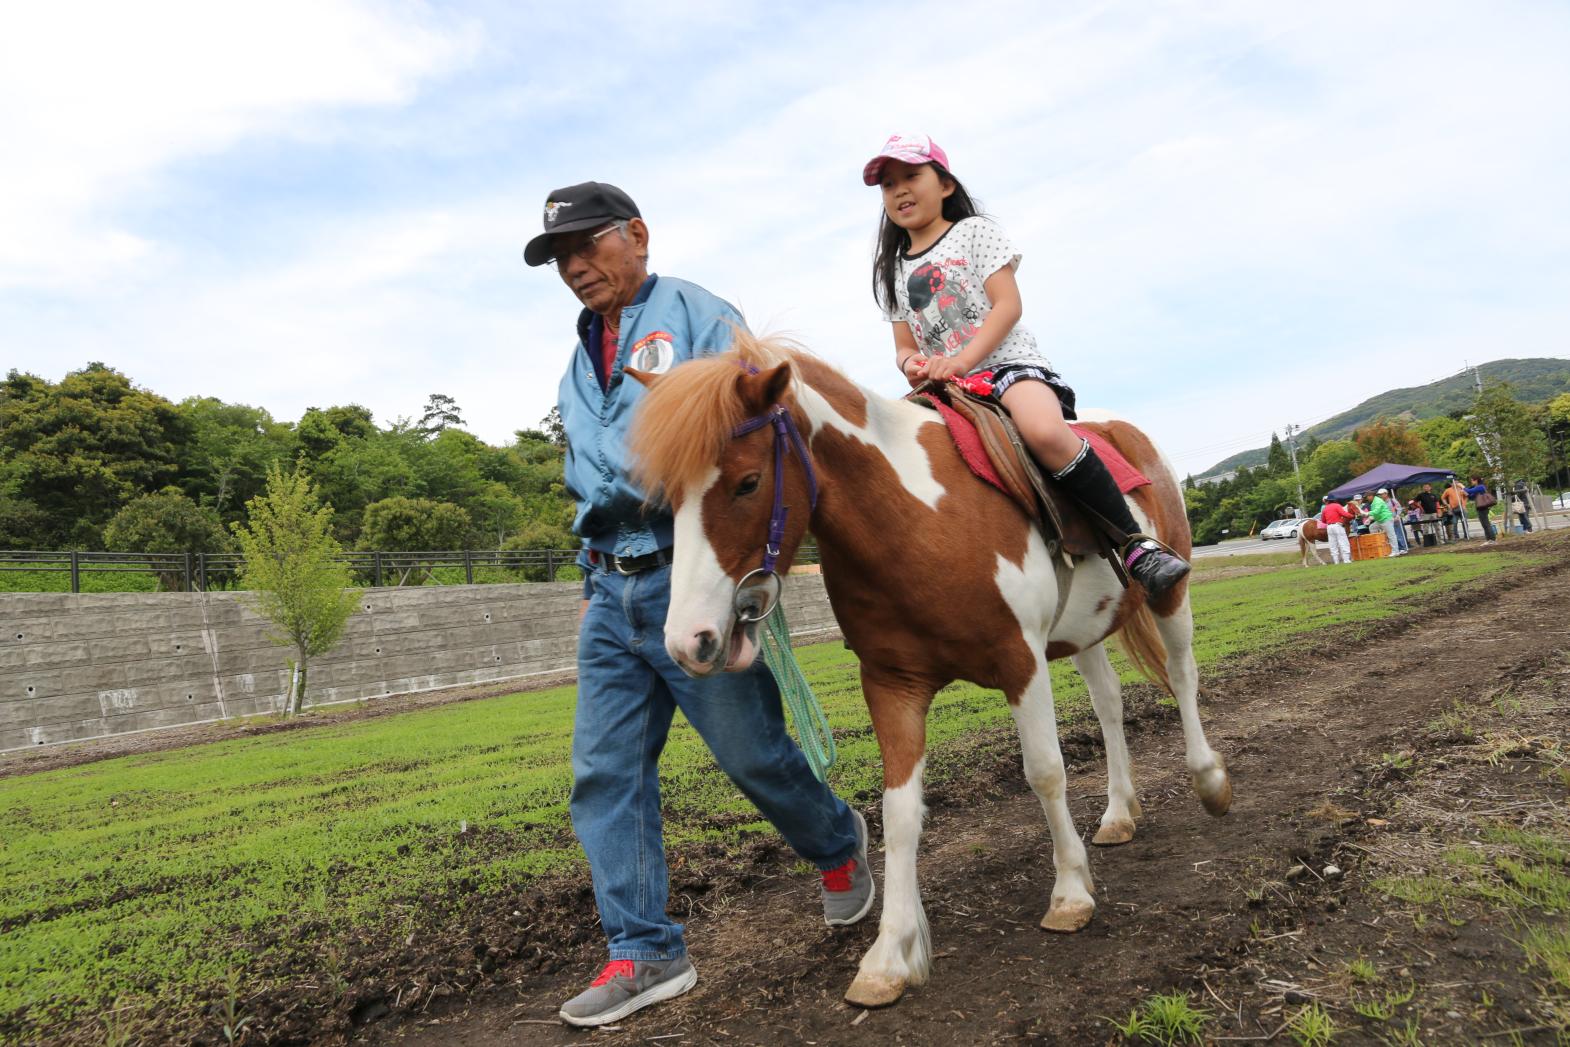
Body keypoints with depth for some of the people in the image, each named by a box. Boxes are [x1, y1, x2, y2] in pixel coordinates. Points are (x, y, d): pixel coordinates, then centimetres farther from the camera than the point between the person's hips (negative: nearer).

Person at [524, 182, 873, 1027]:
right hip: (612, 591, 7)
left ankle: (837, 847, 34)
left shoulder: (699, 319, -1)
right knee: (605, 772, 3)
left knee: (753, 753, 4)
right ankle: (645, 954, 14)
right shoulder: (580, 364, 20)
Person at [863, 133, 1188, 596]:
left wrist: (960, 360, -20)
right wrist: (912, 363, -10)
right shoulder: (892, 271, 19)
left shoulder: (973, 231, 6)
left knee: (1044, 431, -36)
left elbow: (1008, 306, -6)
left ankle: (1134, 542, -27)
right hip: (943, 386, 6)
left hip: (1008, 362, -5)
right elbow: (903, 345, 16)